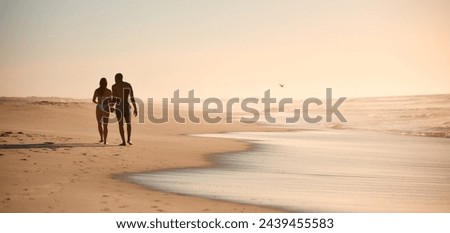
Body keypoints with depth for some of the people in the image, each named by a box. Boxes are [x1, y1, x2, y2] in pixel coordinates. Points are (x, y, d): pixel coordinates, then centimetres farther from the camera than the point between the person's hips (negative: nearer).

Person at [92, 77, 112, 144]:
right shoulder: (109, 91, -6)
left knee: (99, 124, 23)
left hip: (98, 108, 1)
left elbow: (93, 100, 5)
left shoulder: (97, 90, -3)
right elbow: (111, 101, -2)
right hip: (106, 109, -1)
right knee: (105, 125, 6)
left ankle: (102, 138, 20)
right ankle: (105, 141, -3)